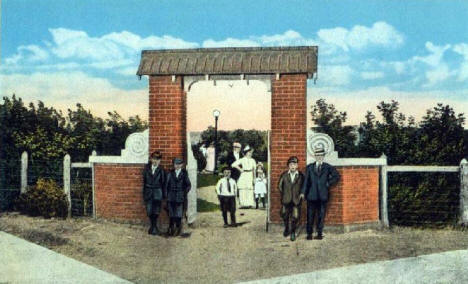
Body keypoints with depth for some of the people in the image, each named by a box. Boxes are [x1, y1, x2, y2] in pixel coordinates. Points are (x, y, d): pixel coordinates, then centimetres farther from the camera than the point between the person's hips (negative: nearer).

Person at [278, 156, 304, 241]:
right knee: (285, 216, 11)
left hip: (296, 200, -1)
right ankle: (286, 229, 37)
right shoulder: (284, 175, 0)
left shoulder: (300, 175, -3)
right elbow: (280, 186, 10)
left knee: (295, 217, -1)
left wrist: (301, 195, 1)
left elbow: (303, 187, 7)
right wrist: (283, 194, 7)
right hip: (286, 200, 1)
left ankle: (293, 232, 18)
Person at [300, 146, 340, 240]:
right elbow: (306, 180, 2)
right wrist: (303, 192, -7)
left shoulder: (328, 167, 7)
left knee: (321, 215, 4)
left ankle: (319, 233, 12)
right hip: (311, 195, 0)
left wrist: (328, 183, 2)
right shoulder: (309, 167, 8)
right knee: (310, 215, 3)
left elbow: (336, 176, 13)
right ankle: (309, 233, 10)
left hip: (323, 195, 0)